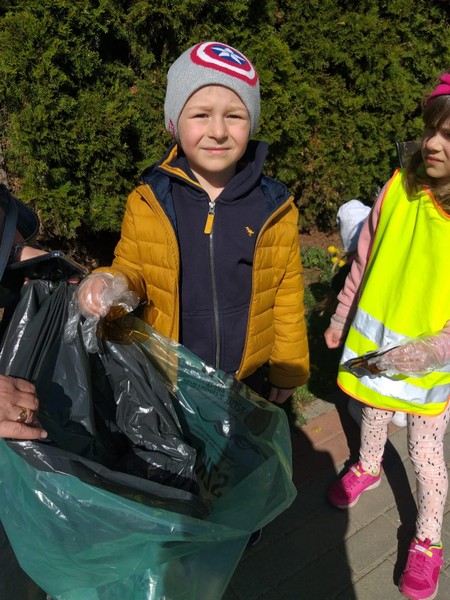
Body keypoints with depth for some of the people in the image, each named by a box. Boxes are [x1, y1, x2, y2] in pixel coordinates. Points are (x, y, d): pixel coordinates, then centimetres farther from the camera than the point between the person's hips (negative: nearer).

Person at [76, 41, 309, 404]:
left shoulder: (274, 207, -10)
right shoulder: (147, 203, -12)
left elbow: (287, 298, -2)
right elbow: (132, 272, 2)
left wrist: (288, 370, 4)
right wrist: (113, 286, -22)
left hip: (247, 378, 1)